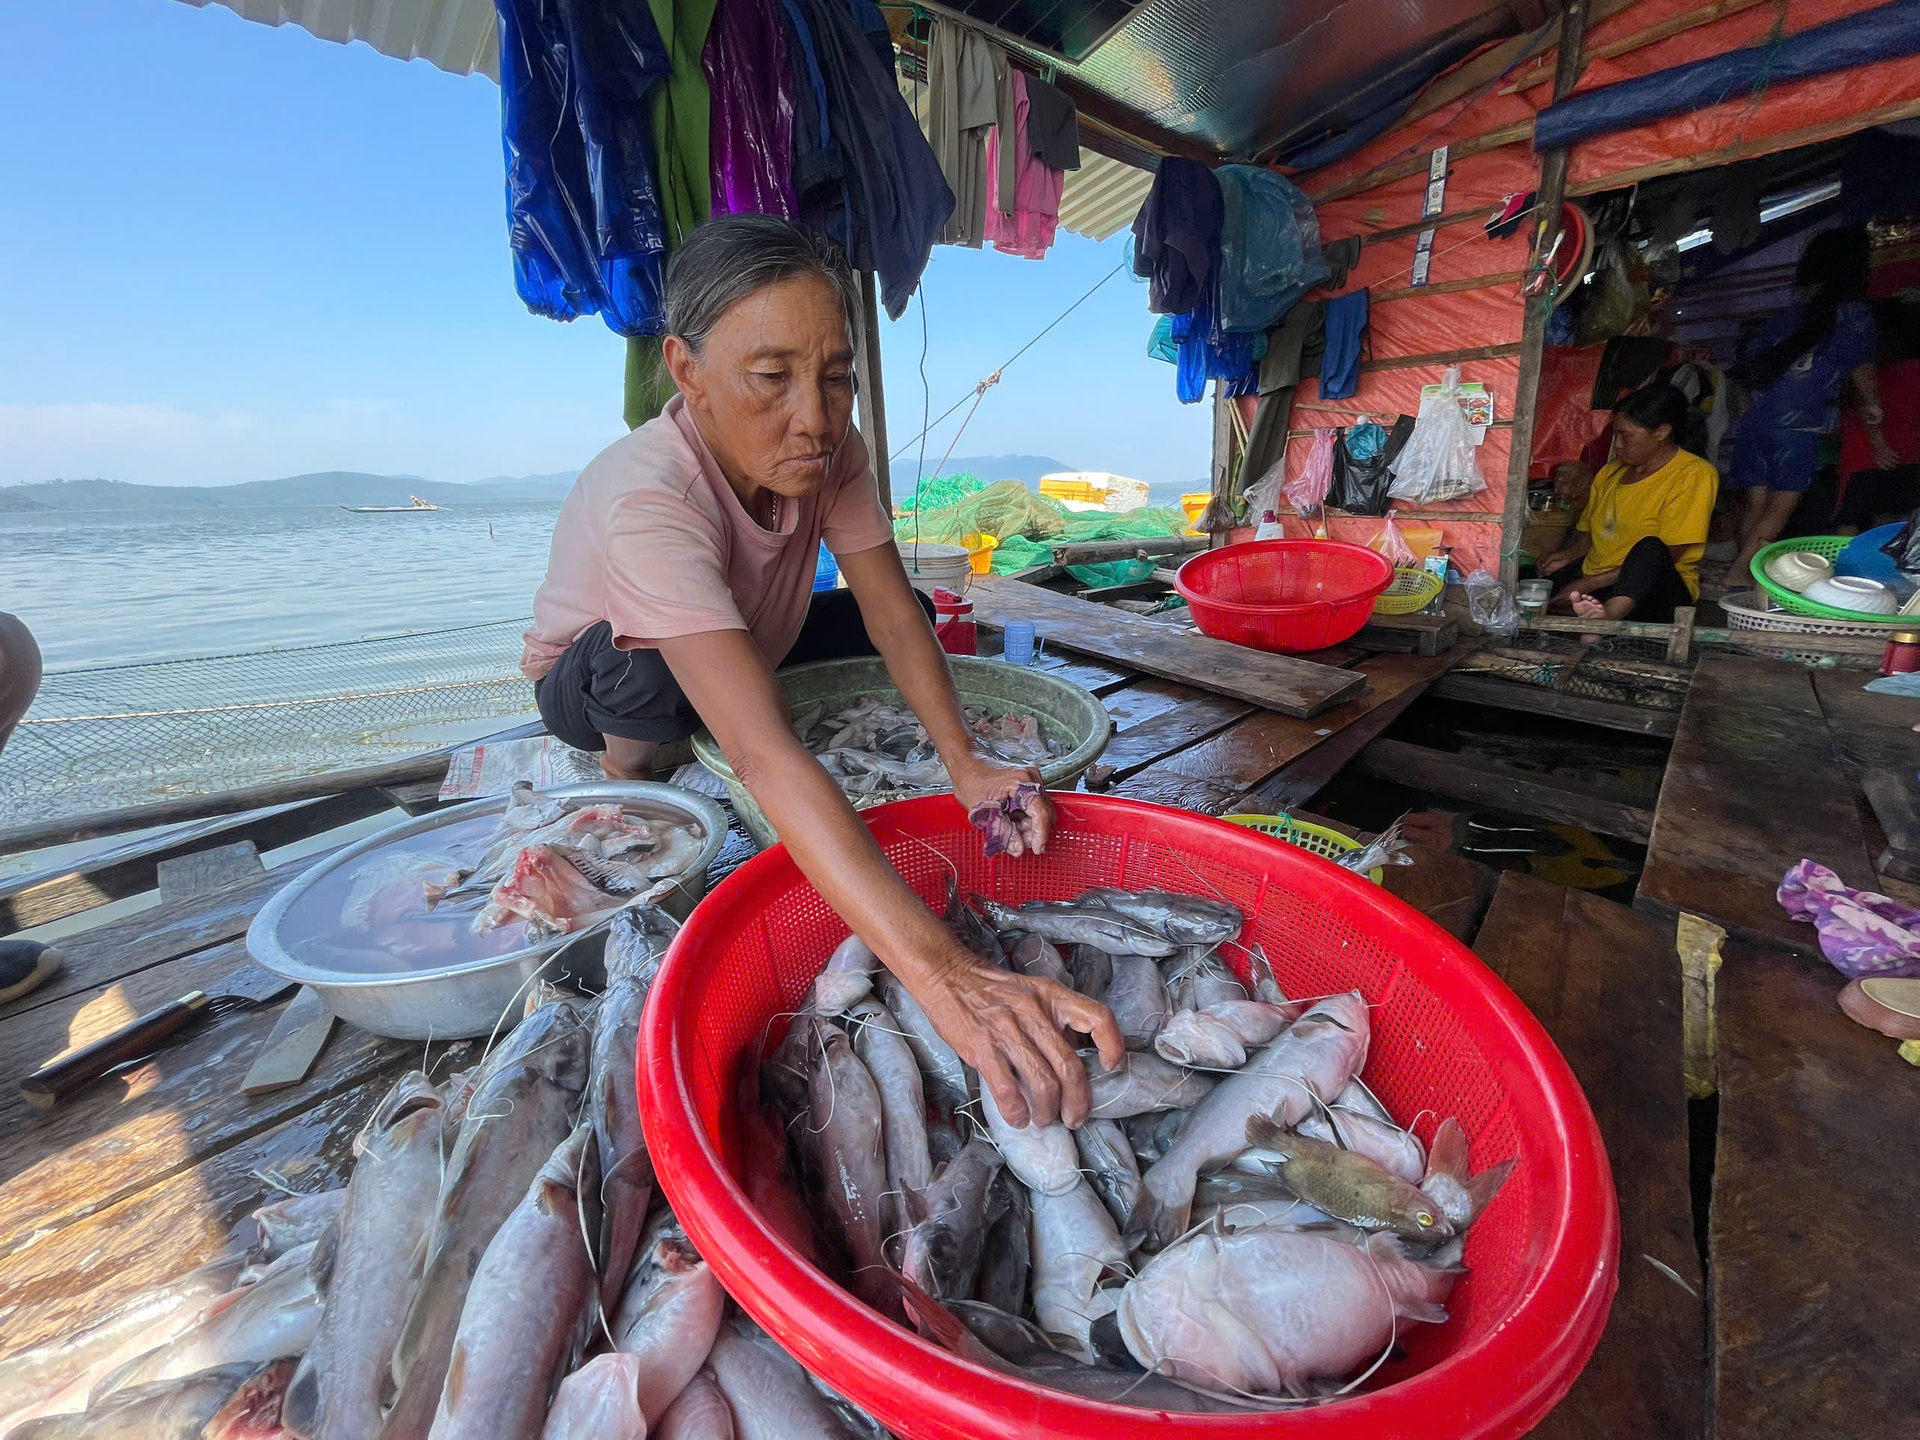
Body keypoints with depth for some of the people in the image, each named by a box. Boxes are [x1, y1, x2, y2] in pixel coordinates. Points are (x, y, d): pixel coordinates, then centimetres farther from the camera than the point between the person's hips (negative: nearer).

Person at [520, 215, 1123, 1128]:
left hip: (748, 645, 6)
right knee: (648, 662, -39)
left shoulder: (830, 449, -22)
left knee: (901, 616, -9)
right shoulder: (646, 499, -41)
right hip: (593, 680, -5)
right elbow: (763, 755, -53)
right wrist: (939, 973, -62)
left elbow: (893, 613, -24)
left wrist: (964, 762, -42)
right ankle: (629, 765, -2)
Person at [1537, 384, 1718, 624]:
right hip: (1592, 585, 6)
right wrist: (1570, 554, -4)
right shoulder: (1610, 471, 15)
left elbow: (1666, 557, -13)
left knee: (1650, 548, -39)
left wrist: (1590, 583, -21)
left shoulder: (1694, 474, -5)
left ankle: (1609, 614, -63)